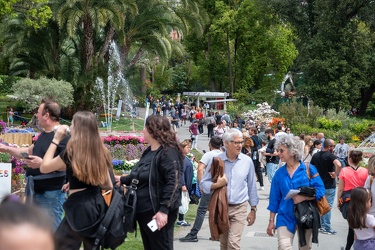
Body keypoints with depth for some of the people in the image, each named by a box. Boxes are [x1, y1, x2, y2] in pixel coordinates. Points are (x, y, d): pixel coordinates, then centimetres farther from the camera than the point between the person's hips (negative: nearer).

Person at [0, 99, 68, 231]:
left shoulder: (62, 136, -18)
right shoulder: (44, 134, 13)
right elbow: (29, 151, 26)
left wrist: (42, 163, -29)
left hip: (51, 193, -10)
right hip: (36, 191, 10)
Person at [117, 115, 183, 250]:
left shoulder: (168, 153, -16)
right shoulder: (149, 151, 12)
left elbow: (173, 183, -24)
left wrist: (163, 210, -29)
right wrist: (123, 180, 25)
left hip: (157, 212, -10)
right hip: (144, 210, 10)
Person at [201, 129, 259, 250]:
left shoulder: (247, 161, 0)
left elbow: (252, 186, 7)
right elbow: (204, 183, 1)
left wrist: (253, 209, 8)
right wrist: (217, 185, -19)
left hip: (239, 209, -1)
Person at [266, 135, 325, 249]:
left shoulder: (309, 169, -6)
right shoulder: (279, 173, 1)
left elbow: (320, 191, -8)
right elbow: (275, 199, 5)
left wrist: (303, 197, -22)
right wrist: (271, 221, 4)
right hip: (286, 217, 1)